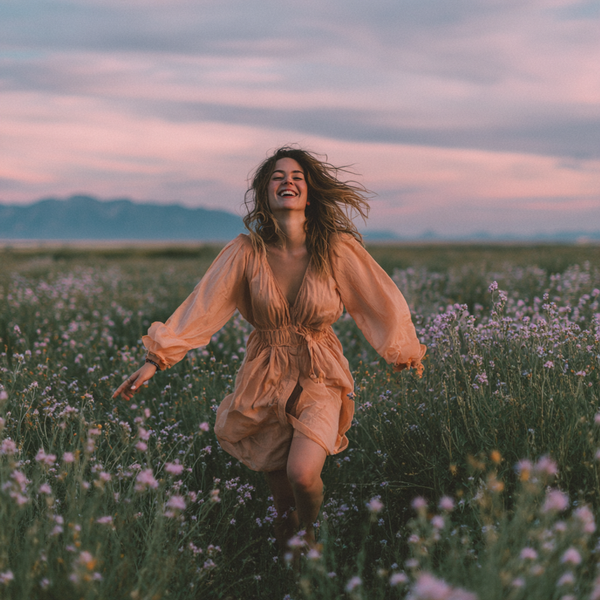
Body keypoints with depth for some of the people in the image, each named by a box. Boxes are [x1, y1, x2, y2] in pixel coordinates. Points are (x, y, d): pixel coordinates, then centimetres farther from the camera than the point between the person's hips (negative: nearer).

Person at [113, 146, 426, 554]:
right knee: (277, 478, 11)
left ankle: (308, 528, 15)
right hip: (265, 379, 2)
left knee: (302, 474, -21)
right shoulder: (246, 252, -11)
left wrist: (405, 351, 11)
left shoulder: (337, 250, -13)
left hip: (319, 381, -1)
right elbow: (203, 306, -11)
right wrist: (156, 360, -16)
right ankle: (286, 522, 48)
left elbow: (380, 302, 0)